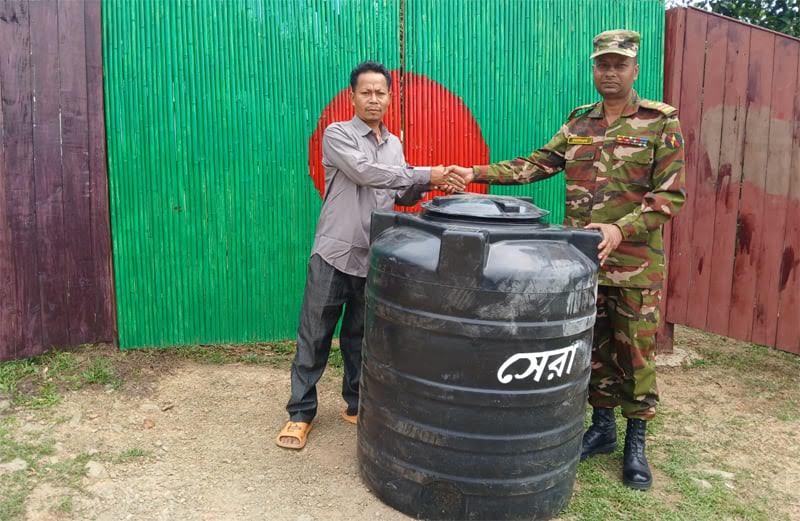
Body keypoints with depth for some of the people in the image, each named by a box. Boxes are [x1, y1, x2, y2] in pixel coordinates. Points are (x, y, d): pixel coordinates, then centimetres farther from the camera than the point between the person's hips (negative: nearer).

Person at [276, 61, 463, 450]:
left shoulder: (394, 144, 14)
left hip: (373, 257, 5)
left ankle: (356, 405, 28)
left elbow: (400, 196, 14)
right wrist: (426, 174, -21)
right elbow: (364, 172, -20)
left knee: (361, 338, 14)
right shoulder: (337, 134, -5)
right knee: (314, 337, 3)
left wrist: (428, 186, -7)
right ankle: (300, 413, 15)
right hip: (334, 253, -4)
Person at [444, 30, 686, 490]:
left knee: (636, 353, 6)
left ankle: (636, 442, 24)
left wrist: (620, 229, -25)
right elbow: (537, 163, 6)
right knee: (593, 348, 13)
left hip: (636, 263, -4)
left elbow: (671, 194, -10)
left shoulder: (662, 121, -4)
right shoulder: (579, 122, 10)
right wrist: (477, 174, -5)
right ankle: (602, 427, 31)